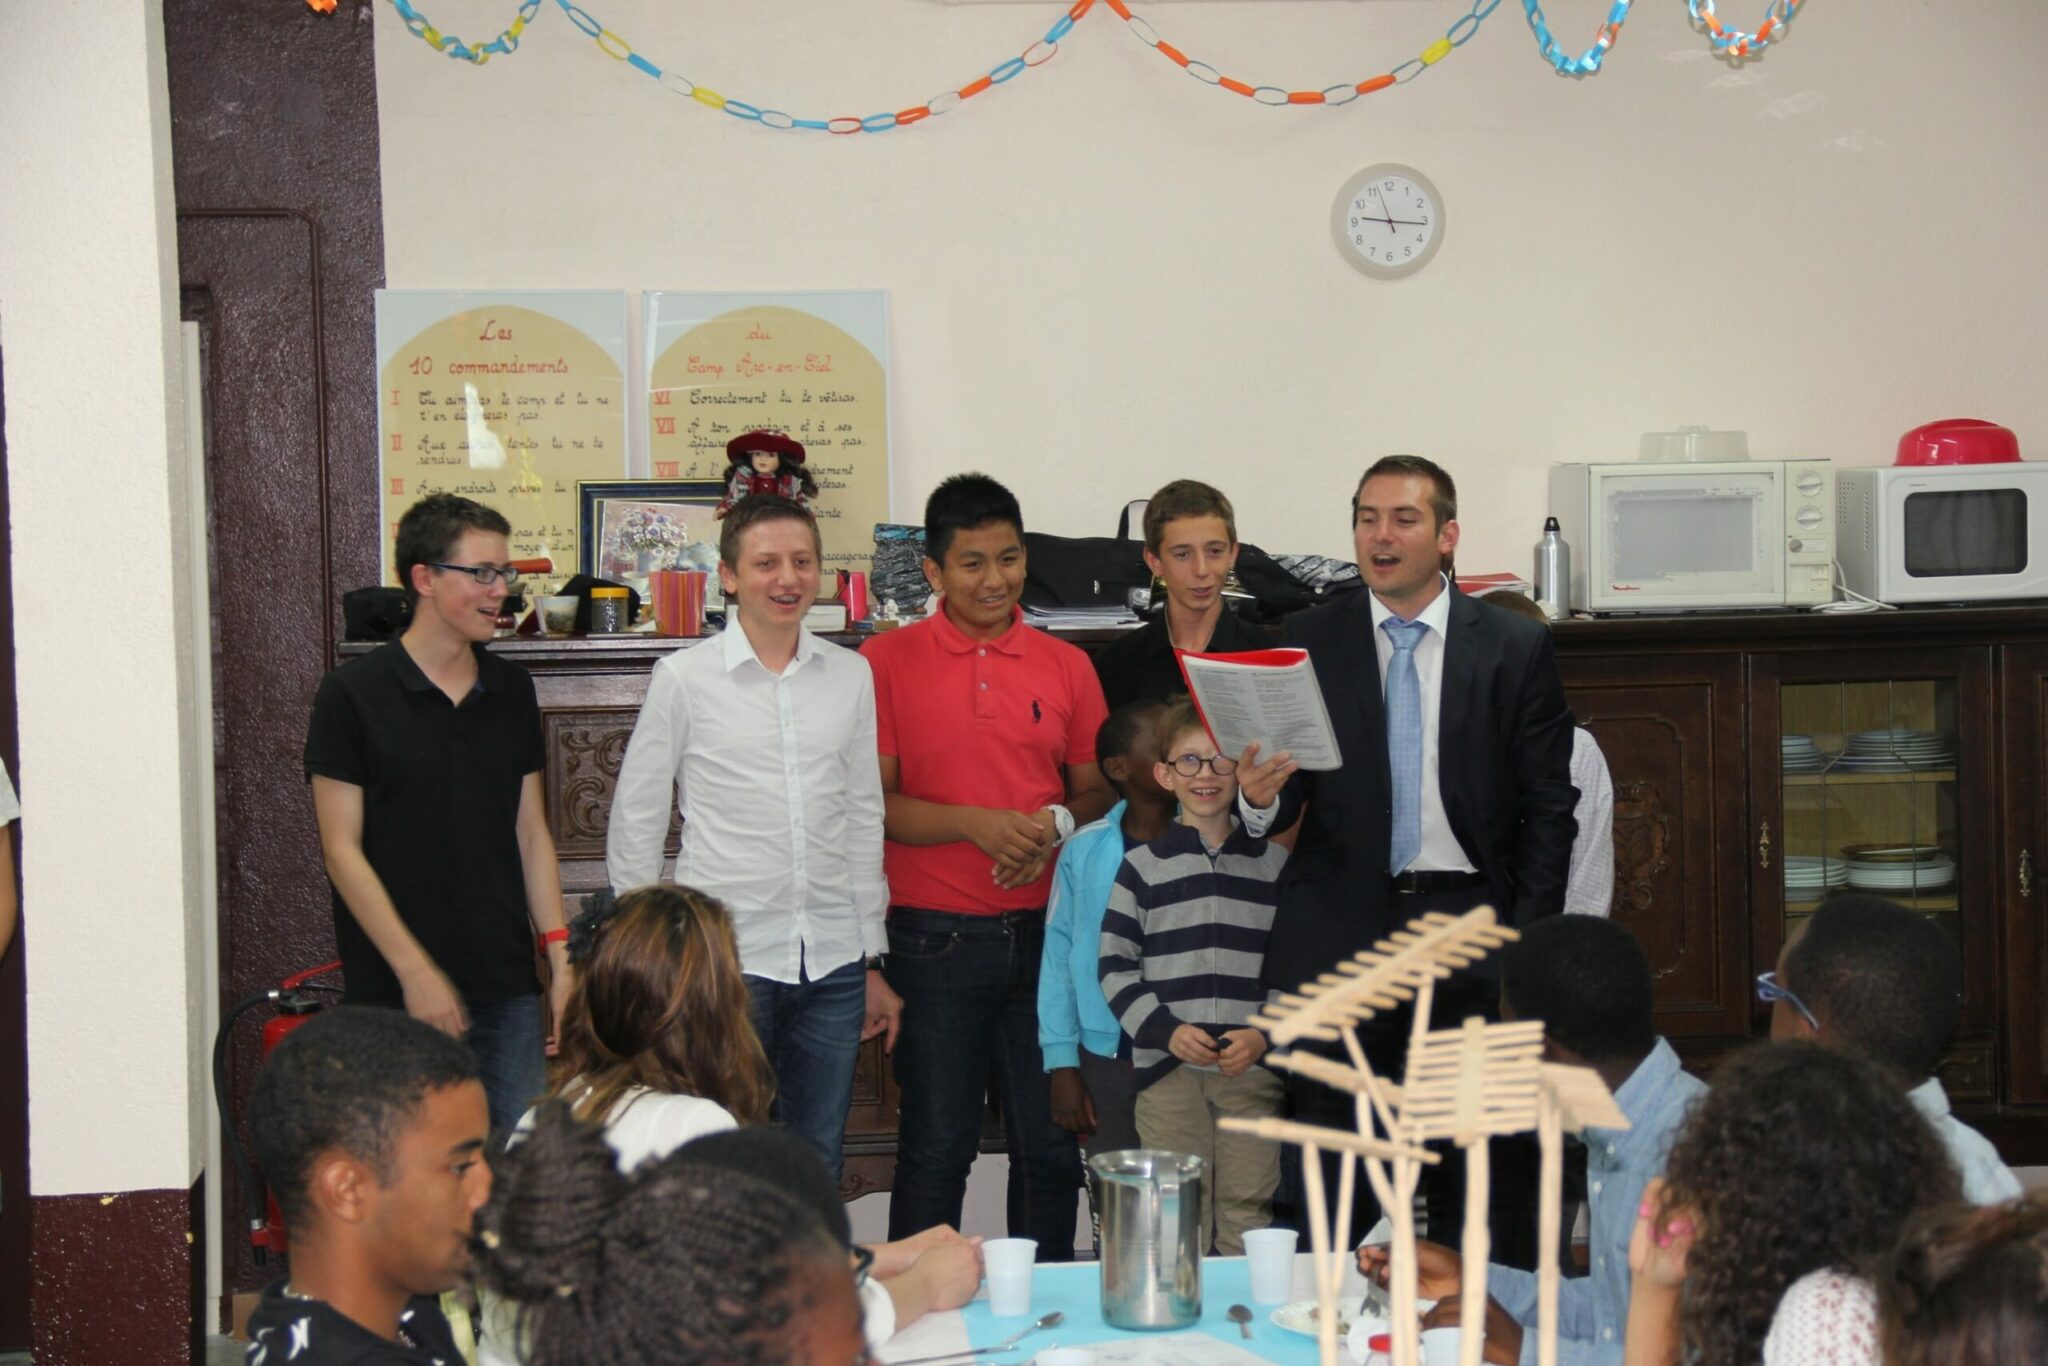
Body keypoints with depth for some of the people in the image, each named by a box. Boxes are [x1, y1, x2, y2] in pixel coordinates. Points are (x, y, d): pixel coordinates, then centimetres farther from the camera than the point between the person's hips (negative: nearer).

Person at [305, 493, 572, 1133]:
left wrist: (560, 958, 7)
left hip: (508, 987, 5)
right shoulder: (354, 694, -5)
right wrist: (414, 970, -12)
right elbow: (342, 850, -7)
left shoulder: (512, 690, 10)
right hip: (399, 995, -4)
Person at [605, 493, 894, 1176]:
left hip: (833, 963, 3)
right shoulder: (684, 677, -2)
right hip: (726, 961, -3)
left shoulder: (851, 675, 9)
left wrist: (873, 960, 14)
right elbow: (634, 824, 4)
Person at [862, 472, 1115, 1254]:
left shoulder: (1066, 667, 9)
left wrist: (1057, 824, -7)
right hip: (935, 938, -3)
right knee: (937, 1146, 2)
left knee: (1052, 1145, 7)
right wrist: (977, 824, -17)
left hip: (1046, 932, 3)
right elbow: (871, 804, -3)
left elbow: (1099, 791, 14)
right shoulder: (886, 663, 0)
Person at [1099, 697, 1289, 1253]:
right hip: (1167, 1068, 0)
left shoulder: (1274, 864, 8)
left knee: (1249, 1218, 2)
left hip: (1254, 1068, 1)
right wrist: (1165, 1030, -10)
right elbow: (1116, 966, 3)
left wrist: (1266, 1034, -8)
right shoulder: (1142, 867, 5)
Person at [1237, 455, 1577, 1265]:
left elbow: (1548, 807, 5)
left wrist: (1528, 944, -3)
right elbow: (1283, 806, 6)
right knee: (1334, 1178, 3)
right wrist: (1259, 794, -18)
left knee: (1486, 1166, 1)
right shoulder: (1308, 642, 6)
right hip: (1342, 932, 1)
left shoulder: (1516, 648, 5)